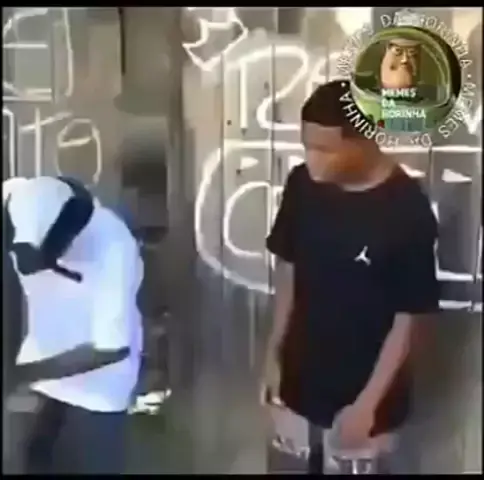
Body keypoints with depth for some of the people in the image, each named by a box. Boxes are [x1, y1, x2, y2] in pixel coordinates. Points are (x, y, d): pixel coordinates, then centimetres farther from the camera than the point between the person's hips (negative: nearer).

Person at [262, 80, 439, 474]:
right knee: (306, 462, 21)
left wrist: (368, 403, -16)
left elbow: (408, 320, -17)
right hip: (304, 377, 4)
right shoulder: (303, 185, -9)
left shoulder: (408, 212, -23)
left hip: (365, 389, -4)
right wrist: (275, 354, 4)